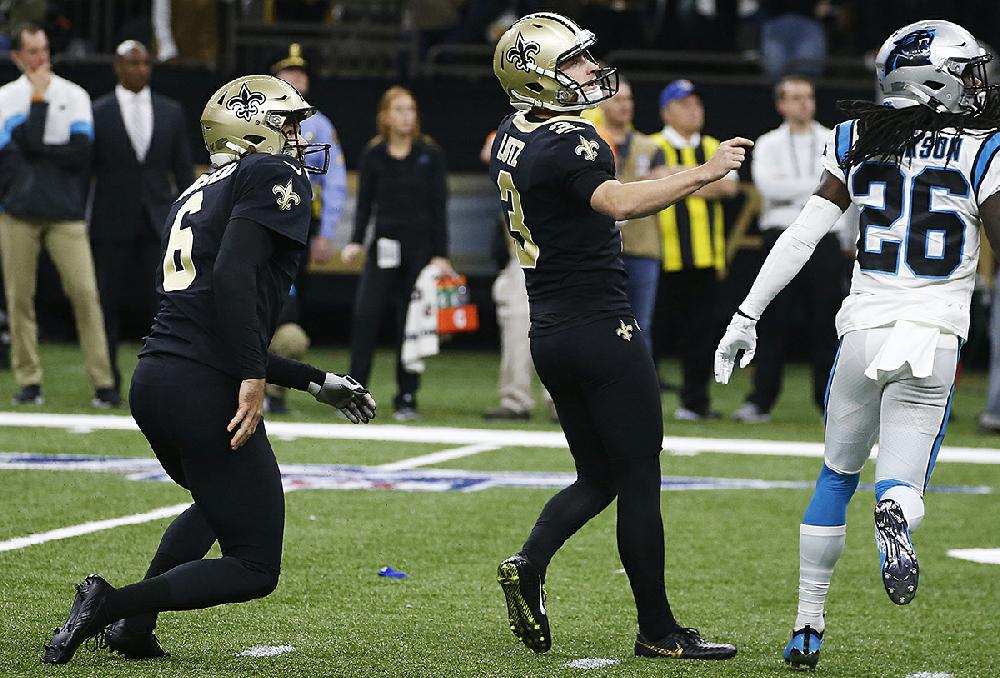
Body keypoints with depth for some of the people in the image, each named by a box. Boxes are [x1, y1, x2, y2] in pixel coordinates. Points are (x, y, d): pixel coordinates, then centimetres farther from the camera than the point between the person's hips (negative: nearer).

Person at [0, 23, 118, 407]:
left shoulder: (74, 95, 9)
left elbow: (81, 151, -4)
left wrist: (37, 152, -6)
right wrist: (39, 97, -7)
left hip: (65, 213, 0)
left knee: (85, 293, -9)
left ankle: (103, 382, -7)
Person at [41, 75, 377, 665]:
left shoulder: (197, 195, 25)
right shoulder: (276, 176, -1)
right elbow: (234, 274, -19)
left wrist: (319, 383, 30)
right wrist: (253, 378, -21)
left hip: (154, 378, 9)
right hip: (204, 390, -9)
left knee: (219, 502, 34)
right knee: (255, 568, 0)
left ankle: (133, 626, 22)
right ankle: (112, 604, -11)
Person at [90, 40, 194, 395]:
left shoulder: (171, 112, 10)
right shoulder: (97, 113, 1)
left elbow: (184, 170, 12)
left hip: (157, 225, 2)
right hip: (112, 225, -1)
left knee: (161, 304, -6)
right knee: (107, 304, 2)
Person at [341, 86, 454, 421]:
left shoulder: (430, 154, 1)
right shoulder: (372, 155, 4)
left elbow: (438, 206, 1)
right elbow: (365, 203, 5)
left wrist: (440, 255, -4)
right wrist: (356, 242, -10)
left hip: (420, 247, -1)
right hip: (384, 248, 1)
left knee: (411, 324, 2)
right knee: (365, 315, -12)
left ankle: (406, 399, 8)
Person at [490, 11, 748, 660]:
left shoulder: (511, 139, 10)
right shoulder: (569, 141, -18)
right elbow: (618, 202, -36)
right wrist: (704, 173, -40)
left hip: (550, 333, 9)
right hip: (601, 328, -9)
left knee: (596, 478, 17)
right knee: (639, 482, -1)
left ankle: (529, 564, -5)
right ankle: (658, 630, 4)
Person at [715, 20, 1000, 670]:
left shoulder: (858, 145, 4)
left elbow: (802, 236, 3)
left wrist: (747, 317, 7)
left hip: (865, 331, 2)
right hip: (934, 340, -2)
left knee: (836, 478, 19)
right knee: (903, 486, 6)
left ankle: (808, 629, 19)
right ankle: (895, 515, -34)